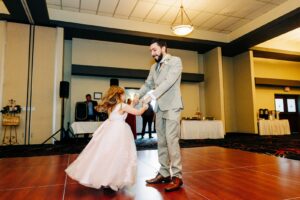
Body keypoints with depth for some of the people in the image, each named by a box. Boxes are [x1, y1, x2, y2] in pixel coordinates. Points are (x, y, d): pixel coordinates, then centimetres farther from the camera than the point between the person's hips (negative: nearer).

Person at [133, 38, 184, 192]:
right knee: (161, 141, 7)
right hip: (159, 108, 7)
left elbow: (169, 81, -17)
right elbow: (148, 84, 12)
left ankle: (177, 176, -1)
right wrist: (138, 94, -8)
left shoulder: (175, 61, -2)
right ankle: (164, 173, 16)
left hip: (172, 106, -6)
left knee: (171, 140, -10)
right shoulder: (154, 67, 18)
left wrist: (152, 94, -28)